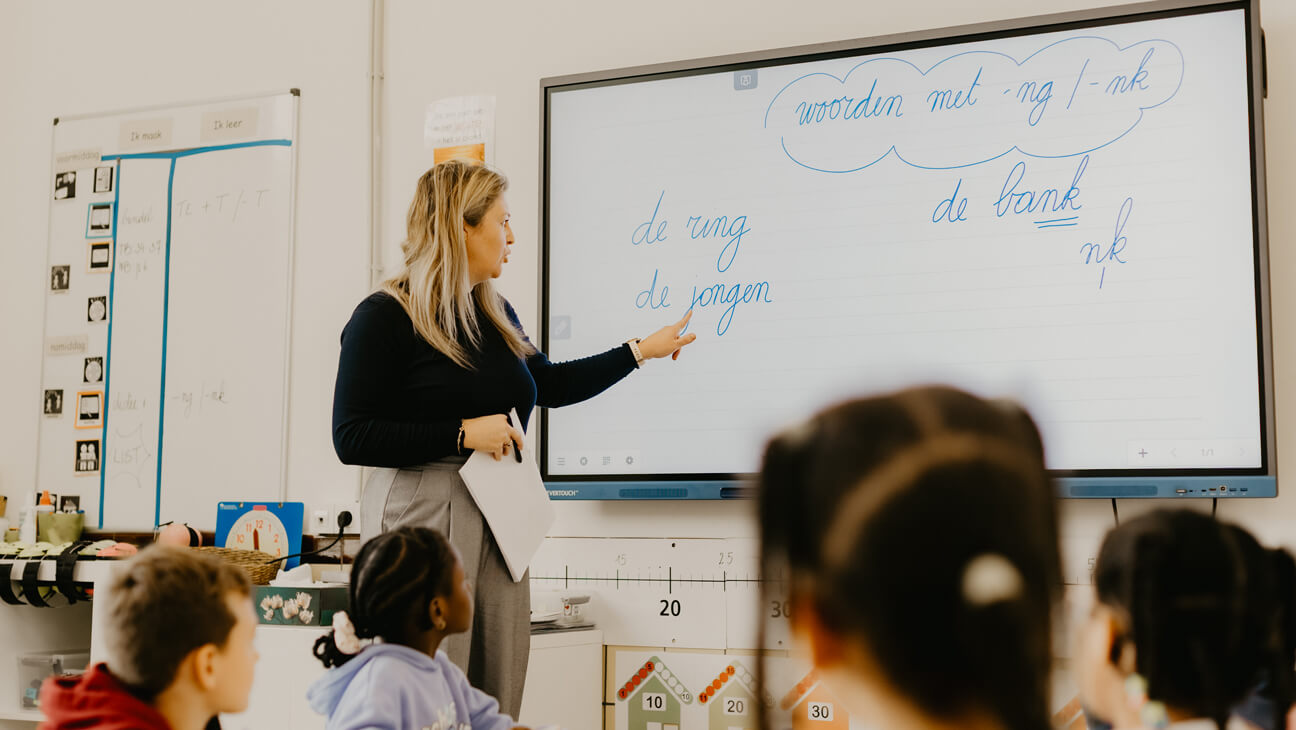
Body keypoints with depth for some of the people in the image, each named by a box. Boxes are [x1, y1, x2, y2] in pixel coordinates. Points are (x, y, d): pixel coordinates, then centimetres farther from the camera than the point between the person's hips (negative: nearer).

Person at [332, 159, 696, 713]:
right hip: (422, 520, -7)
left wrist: (642, 351, 27)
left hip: (497, 521, 7)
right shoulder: (384, 318, -9)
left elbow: (548, 385, 27)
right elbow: (351, 438, -14)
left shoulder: (495, 314, 15)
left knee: (496, 703, 7)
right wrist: (464, 434, -17)